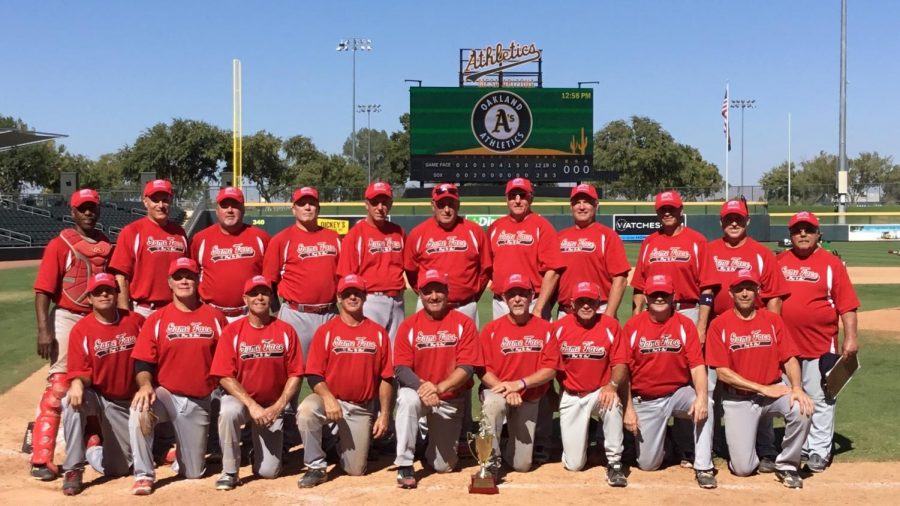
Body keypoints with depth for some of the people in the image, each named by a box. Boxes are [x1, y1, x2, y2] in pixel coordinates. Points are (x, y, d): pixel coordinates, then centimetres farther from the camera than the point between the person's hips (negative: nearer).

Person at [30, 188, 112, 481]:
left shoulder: (107, 246, 10)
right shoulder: (60, 245, -4)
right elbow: (43, 291, -9)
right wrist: (44, 331, -17)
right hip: (67, 319, -5)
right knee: (58, 385, -12)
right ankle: (41, 459, -12)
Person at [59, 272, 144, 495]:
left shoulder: (135, 321, -7)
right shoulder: (81, 329, -12)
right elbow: (80, 372, -16)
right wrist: (77, 384, -38)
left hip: (126, 402, 2)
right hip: (95, 396, -2)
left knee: (118, 468, 0)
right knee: (73, 401, -39)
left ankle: (93, 447, 37)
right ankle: (73, 470, -24)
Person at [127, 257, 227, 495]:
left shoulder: (215, 317, 1)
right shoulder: (156, 319, -1)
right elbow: (142, 361, -6)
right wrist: (145, 385, -26)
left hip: (199, 402, 1)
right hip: (165, 394, -1)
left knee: (194, 473, 5)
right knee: (139, 408, -36)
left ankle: (181, 453, 43)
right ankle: (144, 475, -19)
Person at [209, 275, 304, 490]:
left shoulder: (286, 331, -4)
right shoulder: (232, 331, -8)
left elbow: (295, 375, -4)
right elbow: (225, 376, -12)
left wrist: (277, 407, -15)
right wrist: (252, 405, -21)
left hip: (273, 406, 1)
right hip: (240, 398, -1)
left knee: (269, 471, -7)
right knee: (228, 412, -38)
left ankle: (261, 445, 30)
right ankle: (229, 472, -17)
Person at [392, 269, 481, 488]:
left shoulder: (464, 323, -7)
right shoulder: (408, 326, -5)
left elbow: (466, 368, -14)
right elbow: (401, 369, -12)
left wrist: (439, 387, -30)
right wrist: (421, 387, -31)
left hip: (451, 400, 0)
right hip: (417, 391, 0)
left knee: (442, 465, 0)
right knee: (408, 399, -37)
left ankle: (441, 439, 36)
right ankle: (404, 465, -25)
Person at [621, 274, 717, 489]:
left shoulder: (685, 325, -4)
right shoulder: (632, 326, -4)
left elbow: (697, 365, -13)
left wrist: (701, 396, -30)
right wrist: (628, 408, -8)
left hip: (678, 394, 0)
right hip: (645, 401, 1)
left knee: (703, 407, -34)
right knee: (648, 464, 0)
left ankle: (703, 468, -20)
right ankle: (659, 438, 36)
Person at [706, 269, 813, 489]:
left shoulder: (773, 320, 2)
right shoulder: (719, 325, -6)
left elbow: (790, 359, -3)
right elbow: (722, 372, -11)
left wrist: (797, 388, -23)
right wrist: (763, 388, -17)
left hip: (774, 390, 2)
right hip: (738, 399, -2)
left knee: (801, 408, -32)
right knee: (743, 468, -11)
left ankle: (786, 465, -7)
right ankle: (742, 443, 27)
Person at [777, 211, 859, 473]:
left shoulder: (831, 263, -3)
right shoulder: (779, 262, 7)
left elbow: (846, 304, -5)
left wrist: (850, 338, -10)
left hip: (820, 345, -4)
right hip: (785, 344, 4)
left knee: (820, 399, 2)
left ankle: (819, 451, 11)